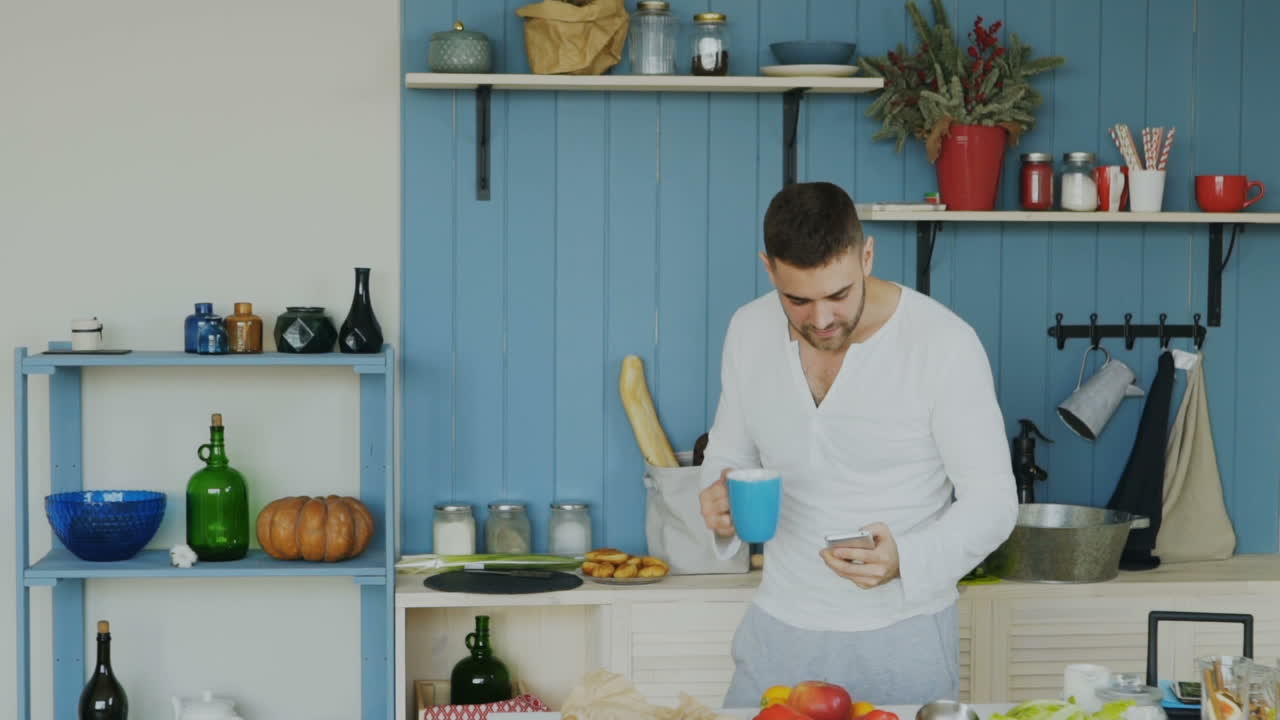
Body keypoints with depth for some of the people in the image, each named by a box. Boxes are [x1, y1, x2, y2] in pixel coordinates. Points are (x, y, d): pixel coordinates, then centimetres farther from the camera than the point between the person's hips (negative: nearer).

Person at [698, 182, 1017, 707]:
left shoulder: (945, 343, -17)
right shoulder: (749, 332, -3)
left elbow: (992, 500, -12)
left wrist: (905, 560, -30)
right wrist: (720, 504, -13)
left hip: (901, 636, -3)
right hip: (779, 627, 4)